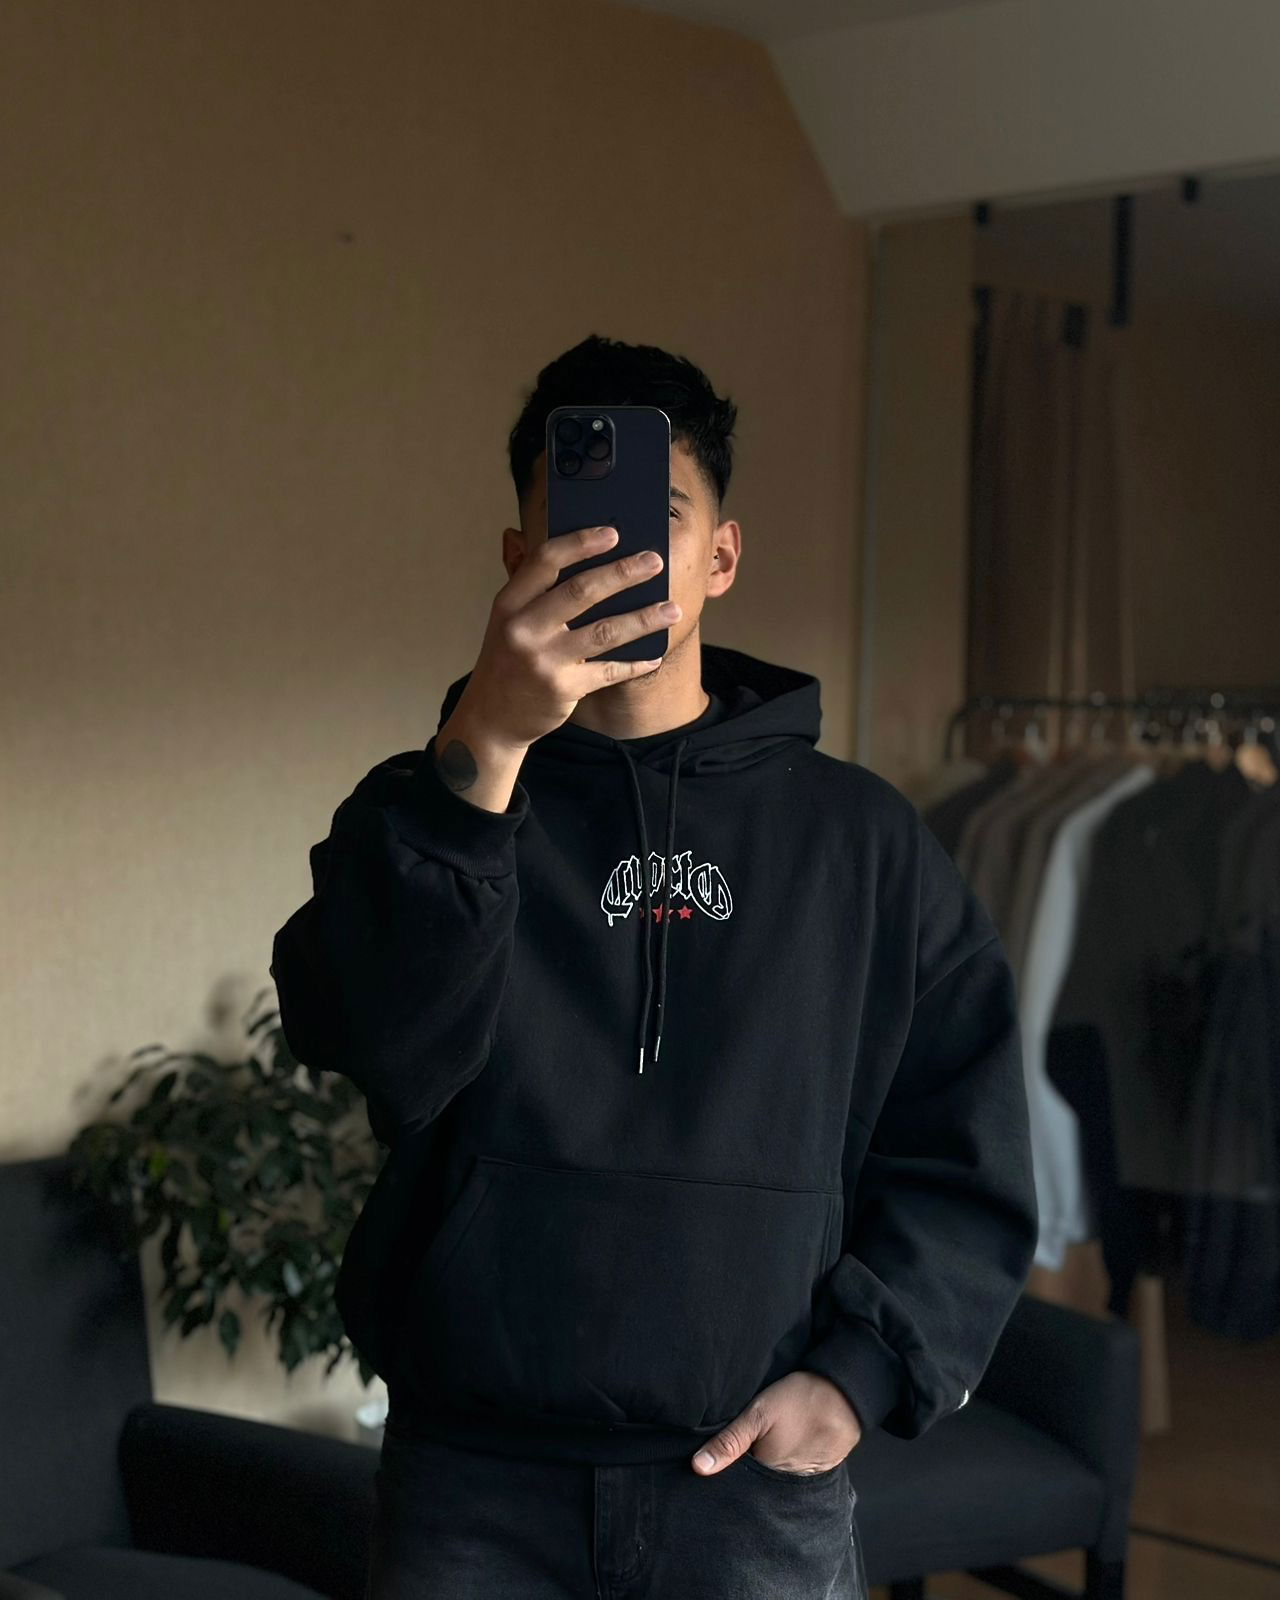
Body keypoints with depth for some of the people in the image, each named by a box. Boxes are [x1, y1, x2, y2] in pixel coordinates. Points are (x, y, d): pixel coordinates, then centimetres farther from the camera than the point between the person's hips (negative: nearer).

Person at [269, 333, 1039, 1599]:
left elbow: (966, 1154, 8)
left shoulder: (862, 839, 7)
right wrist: (483, 750, -26)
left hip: (762, 1479, 1)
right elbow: (375, 1042, -16)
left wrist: (860, 1373, -5)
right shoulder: (432, 810, 5)